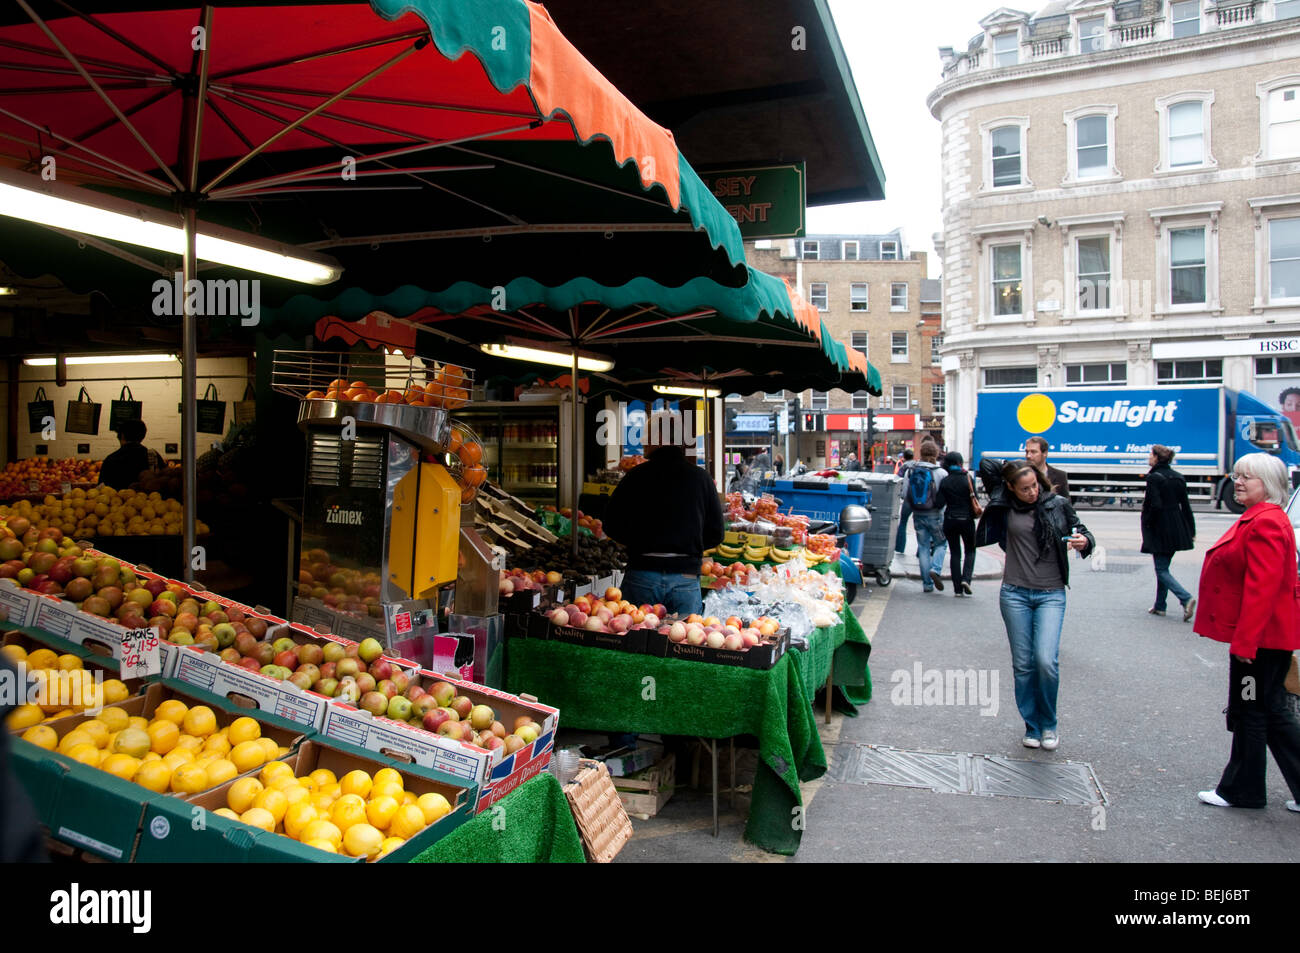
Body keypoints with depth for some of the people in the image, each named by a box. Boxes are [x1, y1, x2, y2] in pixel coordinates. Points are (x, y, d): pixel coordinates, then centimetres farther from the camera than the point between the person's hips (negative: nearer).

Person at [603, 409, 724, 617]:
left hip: (641, 573, -1)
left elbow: (612, 525, 1)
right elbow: (716, 534, 5)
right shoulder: (700, 477, 2)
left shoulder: (636, 476, -2)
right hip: (686, 575, 1)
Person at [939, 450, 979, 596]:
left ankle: (958, 588, 5)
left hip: (950, 520, 1)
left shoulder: (944, 481, -4)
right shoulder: (968, 479, -6)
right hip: (966, 519, -1)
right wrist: (974, 515, 11)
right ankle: (966, 578, -7)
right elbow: (974, 500, -2)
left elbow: (941, 502, -1)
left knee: (955, 553, 8)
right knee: (970, 550, 15)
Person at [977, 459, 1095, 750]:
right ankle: (1032, 726, 21)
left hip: (1051, 595, -1)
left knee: (1046, 660, -13)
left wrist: (1084, 541, -11)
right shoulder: (1004, 507, -1)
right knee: (1023, 664, 5)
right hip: (1015, 593, 1)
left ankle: (1048, 724, 10)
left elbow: (1081, 532, 9)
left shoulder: (1058, 504, 0)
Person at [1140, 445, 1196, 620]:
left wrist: (1146, 525, -7)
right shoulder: (1178, 477, 8)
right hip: (1177, 530, 8)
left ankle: (1186, 598, -19)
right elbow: (1185, 506, 11)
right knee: (1163, 567, 16)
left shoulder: (1154, 477, -14)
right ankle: (1160, 606, 21)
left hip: (1160, 530, -8)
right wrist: (1191, 530, 15)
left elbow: (1155, 505, -21)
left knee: (1161, 569, -2)